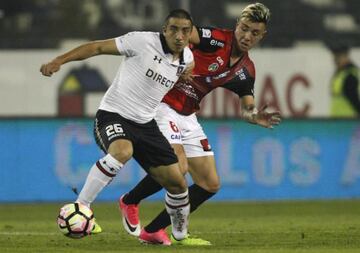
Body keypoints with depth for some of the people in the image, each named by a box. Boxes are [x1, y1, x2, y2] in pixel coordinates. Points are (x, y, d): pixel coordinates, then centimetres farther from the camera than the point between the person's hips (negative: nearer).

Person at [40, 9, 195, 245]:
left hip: (145, 124, 6)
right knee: (122, 151, -39)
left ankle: (180, 232, 30)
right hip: (112, 116, -6)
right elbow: (98, 47, -12)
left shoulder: (187, 58, 4)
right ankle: (80, 206, -28)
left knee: (177, 182, 3)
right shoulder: (143, 41, -15)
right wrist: (58, 61, -18)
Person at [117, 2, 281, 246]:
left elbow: (247, 109, 8)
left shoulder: (246, 71, 5)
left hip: (187, 116, 8)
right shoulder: (216, 40, -17)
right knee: (178, 167, -26)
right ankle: (130, 202, 1)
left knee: (210, 184, 4)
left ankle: (153, 231, 11)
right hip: (163, 105, -8)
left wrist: (255, 117, -14)